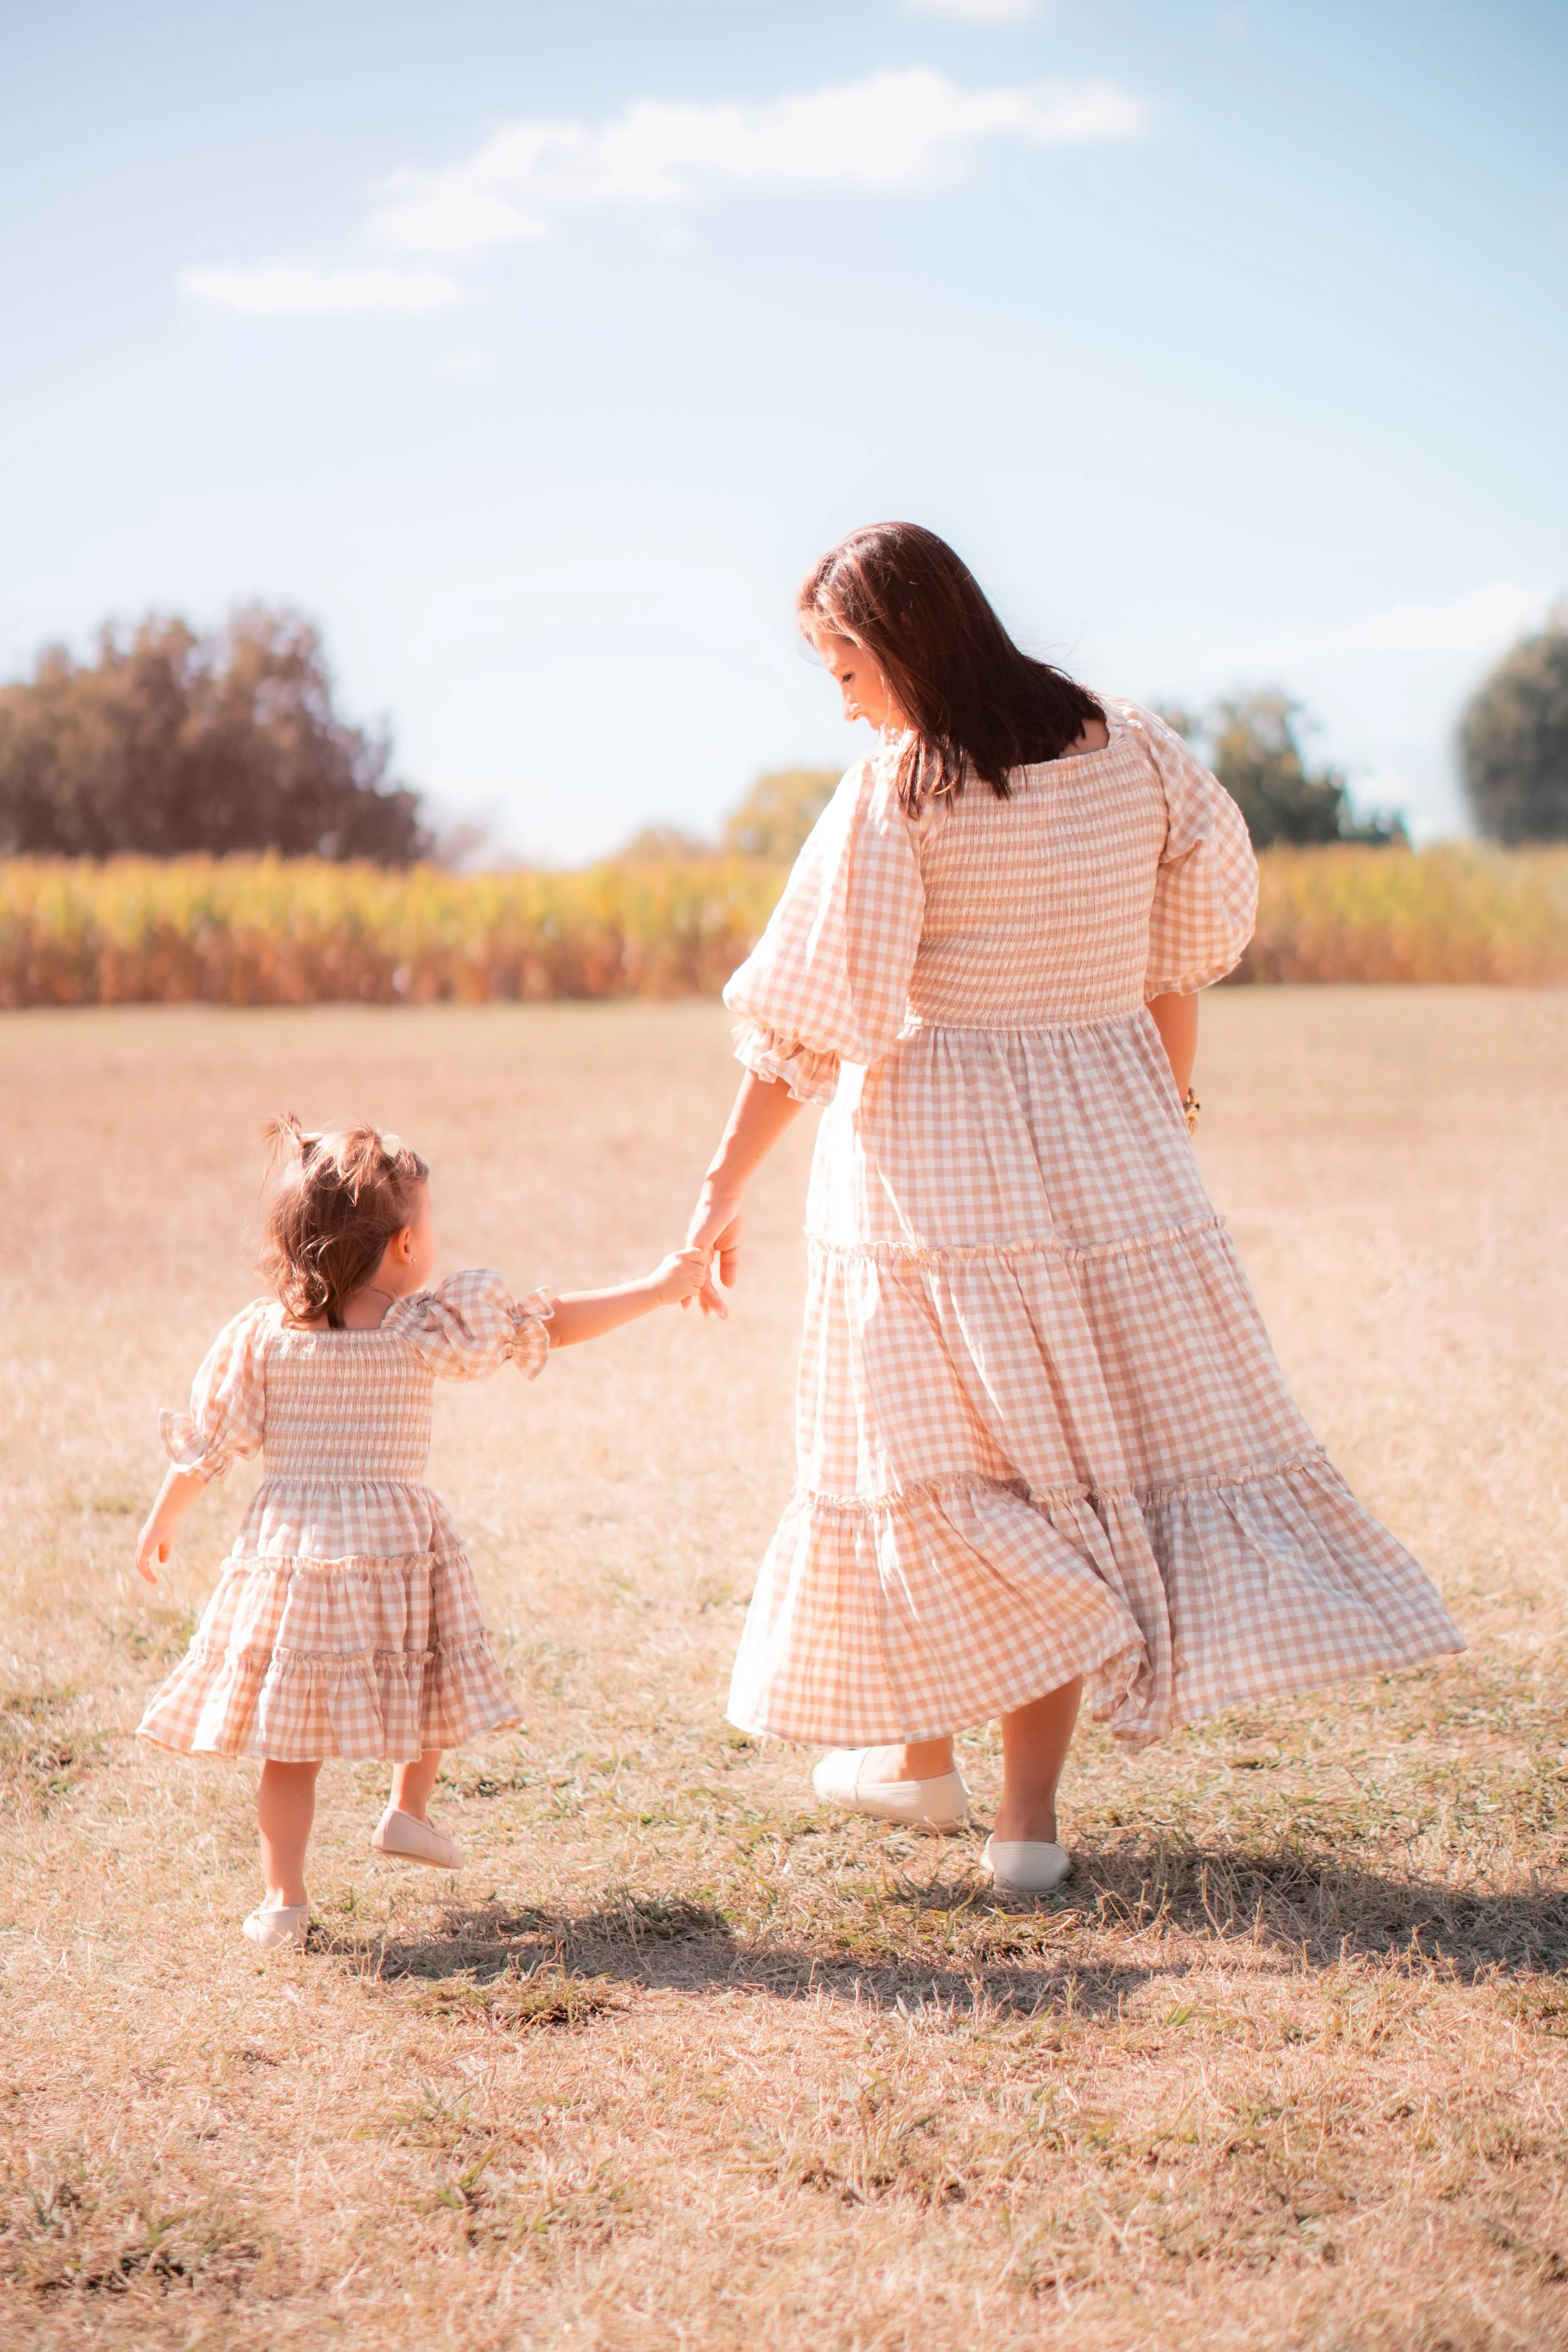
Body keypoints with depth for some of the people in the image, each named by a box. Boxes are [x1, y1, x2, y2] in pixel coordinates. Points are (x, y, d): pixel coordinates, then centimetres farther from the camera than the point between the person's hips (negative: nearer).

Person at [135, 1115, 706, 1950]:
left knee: (291, 1740, 5)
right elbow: (552, 1324, -1)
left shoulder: (262, 1334, 0)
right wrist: (657, 1288, 9)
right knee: (427, 1683, 26)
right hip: (395, 1532, -2)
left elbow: (204, 1443, 6)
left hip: (290, 1540, 2)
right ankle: (408, 1811, 32)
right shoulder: (426, 1330, -6)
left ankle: (283, 1897, 5)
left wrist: (163, 1520, 21)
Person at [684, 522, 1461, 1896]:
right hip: (1106, 1150, 4)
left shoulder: (894, 798, -13)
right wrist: (1168, 1104, 23)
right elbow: (1187, 946, 11)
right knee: (1098, 1454, 7)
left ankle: (921, 1753, 25)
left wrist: (725, 1186, -4)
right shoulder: (1129, 751, 2)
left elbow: (809, 1019, -11)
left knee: (941, 1460, 10)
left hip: (931, 1157, -4)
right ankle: (1032, 1812, 8)